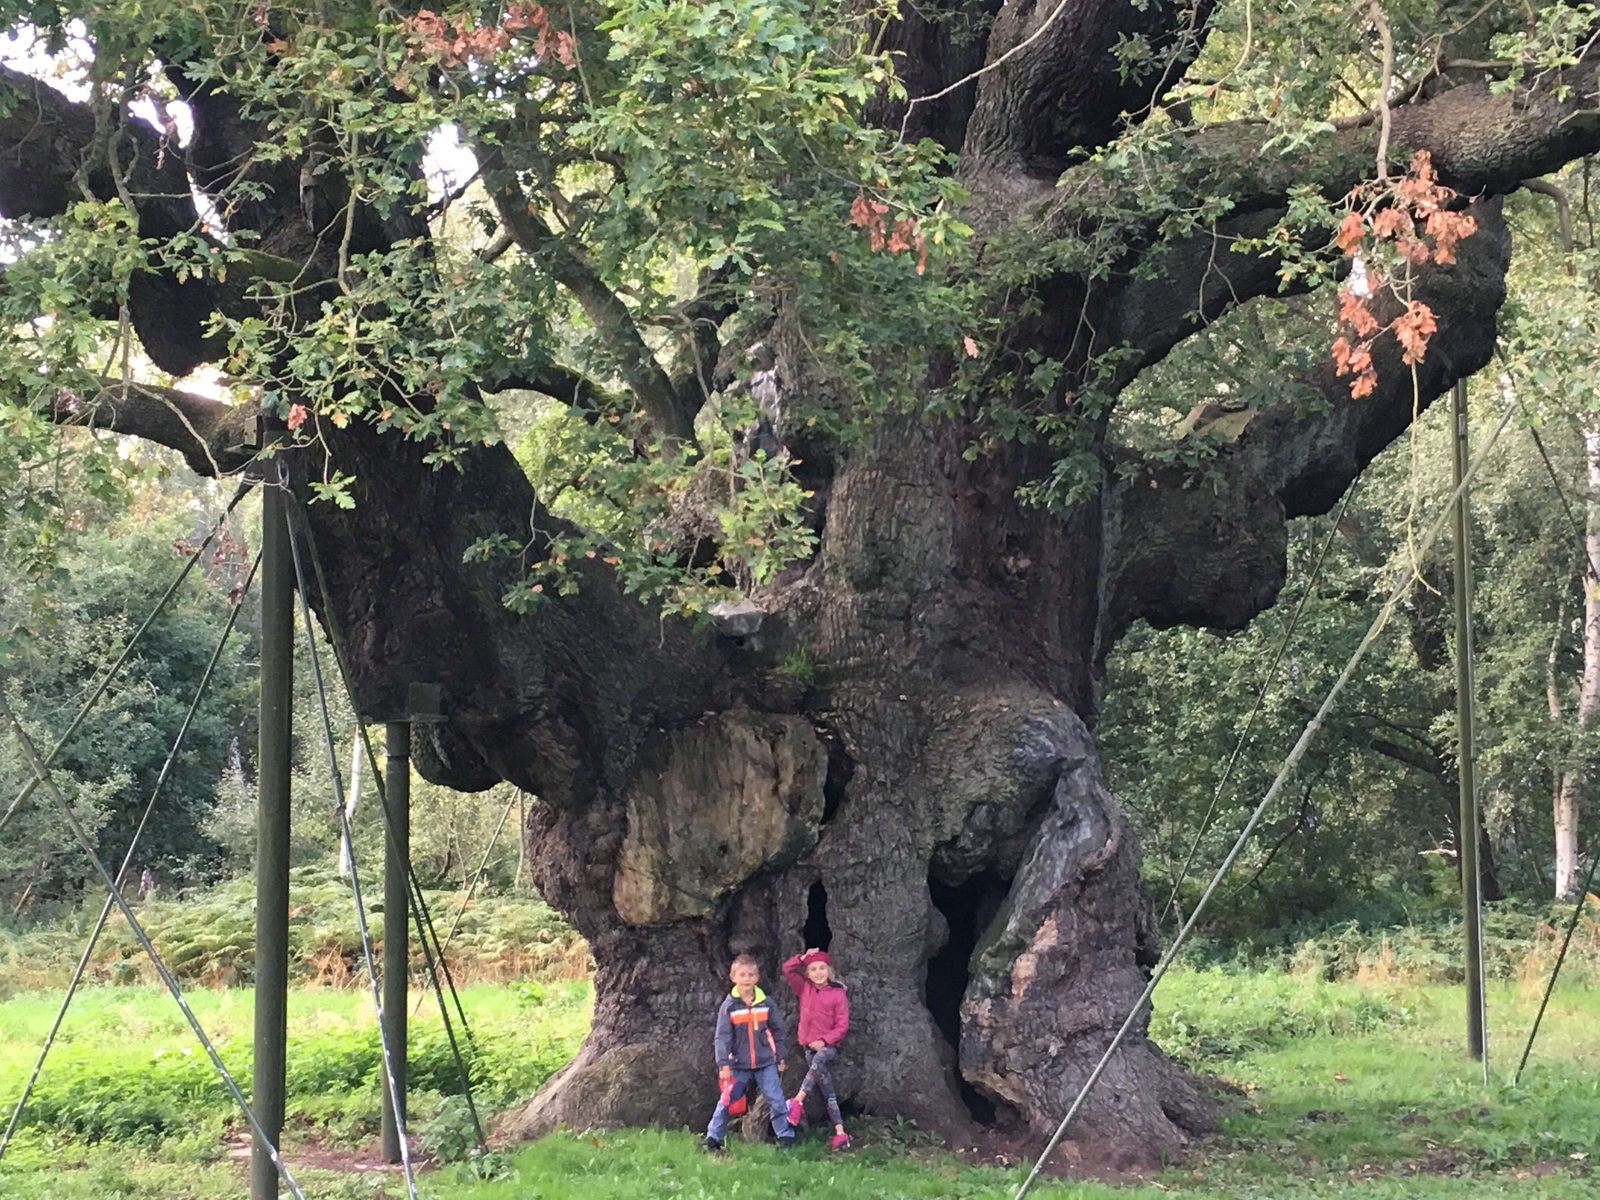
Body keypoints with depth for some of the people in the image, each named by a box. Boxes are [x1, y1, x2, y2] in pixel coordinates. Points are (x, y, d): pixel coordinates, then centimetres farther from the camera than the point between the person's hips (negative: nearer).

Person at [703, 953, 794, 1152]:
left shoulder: (766, 1004, -1)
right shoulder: (729, 1006, -6)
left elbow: (778, 1031, 9)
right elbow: (722, 1036, -8)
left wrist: (780, 1057, 9)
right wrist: (724, 1063, -14)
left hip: (765, 1062, 1)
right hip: (739, 1065, -1)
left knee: (776, 1100, -1)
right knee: (726, 1101, 2)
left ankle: (786, 1137, 10)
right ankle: (712, 1138, 12)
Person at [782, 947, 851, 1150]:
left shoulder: (838, 994, -6)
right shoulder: (804, 989, 7)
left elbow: (842, 1025, -7)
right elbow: (788, 970, 3)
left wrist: (824, 1041, -15)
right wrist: (802, 958, -7)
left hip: (828, 1045, -4)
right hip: (809, 1045, 4)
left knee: (819, 1059, -38)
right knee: (828, 1091, 2)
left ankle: (798, 1101, -37)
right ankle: (840, 1133, 0)